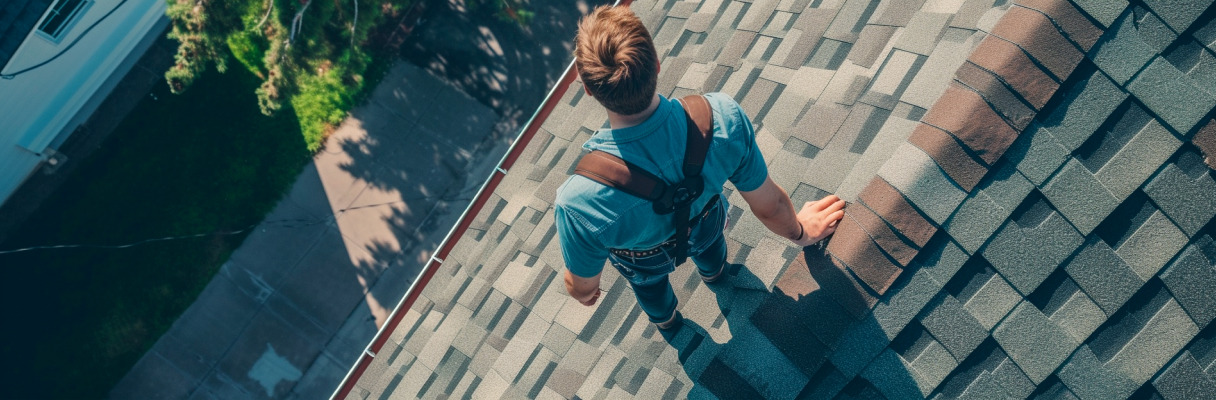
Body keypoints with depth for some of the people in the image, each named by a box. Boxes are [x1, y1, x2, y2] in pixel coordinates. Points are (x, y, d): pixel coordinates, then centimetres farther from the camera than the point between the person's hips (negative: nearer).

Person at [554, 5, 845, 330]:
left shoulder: (578, 204, -49)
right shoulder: (723, 118, -43)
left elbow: (582, 288, -25)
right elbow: (770, 206, -22)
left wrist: (583, 294, 1)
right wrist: (800, 231, 3)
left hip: (645, 259, 0)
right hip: (704, 226, 0)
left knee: (650, 285, 39)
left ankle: (664, 318, 73)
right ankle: (713, 270, 74)